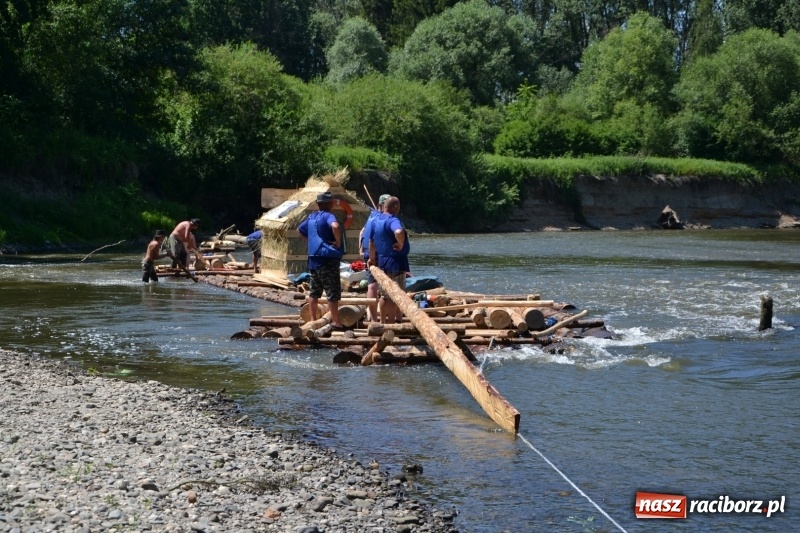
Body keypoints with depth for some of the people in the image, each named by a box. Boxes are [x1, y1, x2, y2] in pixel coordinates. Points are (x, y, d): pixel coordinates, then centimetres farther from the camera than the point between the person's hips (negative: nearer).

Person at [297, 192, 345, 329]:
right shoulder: (327, 216, -12)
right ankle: (335, 321, -5)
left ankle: (313, 319, 19)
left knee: (315, 291, 14)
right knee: (333, 291, -4)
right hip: (327, 258, -8)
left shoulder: (311, 217, 13)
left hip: (313, 258, 8)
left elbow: (300, 230, 28)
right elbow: (335, 226, -34)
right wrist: (338, 242, -22)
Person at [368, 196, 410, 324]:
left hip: (382, 262, 9)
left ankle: (383, 322, 24)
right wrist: (401, 245, -24)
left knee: (385, 294, 18)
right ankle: (391, 324, 1)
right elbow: (399, 232, -41)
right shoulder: (393, 221, -18)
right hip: (395, 262, -9)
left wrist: (372, 259, 26)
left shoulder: (376, 220, 9)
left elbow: (372, 242, 16)